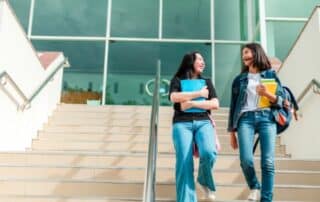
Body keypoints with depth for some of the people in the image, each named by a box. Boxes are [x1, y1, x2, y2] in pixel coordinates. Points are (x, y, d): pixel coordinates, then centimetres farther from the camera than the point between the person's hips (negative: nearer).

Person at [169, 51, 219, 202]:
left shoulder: (206, 82, 21)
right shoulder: (178, 80, 15)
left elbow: (215, 104, 7)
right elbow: (174, 97, -7)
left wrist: (191, 103, -3)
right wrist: (199, 93, -1)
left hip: (203, 122, 1)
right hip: (182, 123, -1)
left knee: (208, 153, -26)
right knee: (184, 162, -16)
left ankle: (204, 181, 4)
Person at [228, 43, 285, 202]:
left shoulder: (270, 74, 14)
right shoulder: (239, 79, 17)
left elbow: (281, 100, 9)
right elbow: (233, 106, 15)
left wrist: (267, 94, -11)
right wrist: (232, 132, 10)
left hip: (267, 118, 0)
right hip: (246, 118, 1)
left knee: (268, 162, -12)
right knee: (246, 159, -19)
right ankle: (254, 187, 9)